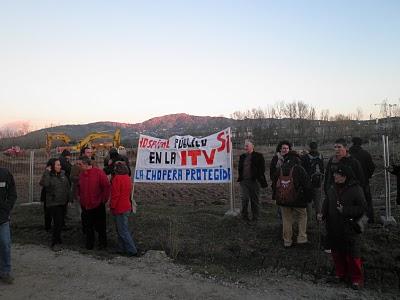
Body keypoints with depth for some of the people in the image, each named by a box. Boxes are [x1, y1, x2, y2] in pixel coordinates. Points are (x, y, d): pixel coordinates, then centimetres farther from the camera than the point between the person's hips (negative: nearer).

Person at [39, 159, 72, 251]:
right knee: (57, 222, -8)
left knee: (61, 222, 15)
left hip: (63, 202, 6)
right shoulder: (48, 175, -10)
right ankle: (55, 243, 7)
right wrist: (47, 172, -26)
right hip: (53, 203, -5)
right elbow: (44, 183, -33)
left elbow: (68, 187, 12)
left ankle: (58, 238, 35)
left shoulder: (63, 174, 6)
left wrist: (69, 199, 10)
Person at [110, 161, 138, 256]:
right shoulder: (127, 177, 8)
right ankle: (122, 248, 28)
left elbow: (115, 195, -20)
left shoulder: (117, 178, -19)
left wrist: (112, 206, -9)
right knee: (122, 229, 19)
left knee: (123, 231, 0)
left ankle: (132, 250, 5)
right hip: (127, 207, 9)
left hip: (119, 209, -9)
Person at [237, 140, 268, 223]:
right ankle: (244, 216, 15)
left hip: (254, 181, -3)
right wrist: (240, 177, 9)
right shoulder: (242, 157, 13)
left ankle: (255, 217, 20)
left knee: (255, 200, 7)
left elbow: (262, 169, -2)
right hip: (244, 181, 3)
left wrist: (260, 178, -10)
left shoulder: (258, 156, -1)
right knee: (244, 199, 0)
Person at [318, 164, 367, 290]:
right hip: (334, 229, 6)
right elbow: (327, 204, 15)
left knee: (352, 255, 4)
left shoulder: (356, 189, -13)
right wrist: (322, 214, -2)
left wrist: (345, 210, -20)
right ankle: (340, 274, 35)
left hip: (349, 229, -5)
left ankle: (356, 278, 23)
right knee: (337, 252, 16)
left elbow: (362, 208, -14)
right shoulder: (332, 188, 5)